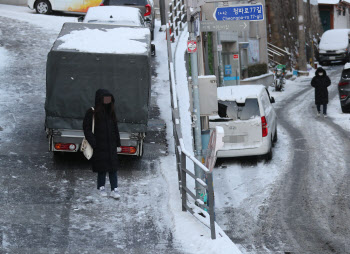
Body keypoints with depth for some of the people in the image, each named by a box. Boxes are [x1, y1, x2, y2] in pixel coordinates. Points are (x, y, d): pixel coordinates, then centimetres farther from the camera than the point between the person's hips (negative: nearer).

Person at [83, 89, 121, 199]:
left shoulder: (111, 112, 6)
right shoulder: (92, 113, -9)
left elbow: (115, 129, 13)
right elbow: (86, 128, -7)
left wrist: (118, 144, 12)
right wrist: (93, 143, -13)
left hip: (111, 146, 4)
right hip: (99, 147, -4)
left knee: (113, 168, 1)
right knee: (102, 168, 3)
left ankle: (114, 189, 5)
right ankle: (101, 188, 21)